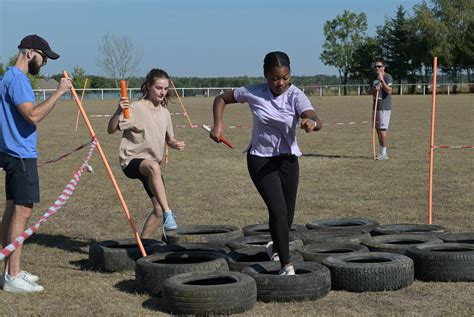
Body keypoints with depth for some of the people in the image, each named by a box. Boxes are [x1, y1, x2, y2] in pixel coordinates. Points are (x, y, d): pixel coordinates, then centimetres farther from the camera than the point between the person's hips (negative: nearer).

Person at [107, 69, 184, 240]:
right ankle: (168, 214, -42)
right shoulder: (136, 108, -11)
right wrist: (118, 112, -36)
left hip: (152, 164, 8)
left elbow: (169, 139, 23)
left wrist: (176, 143, -1)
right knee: (153, 166, -42)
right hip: (131, 160, -7)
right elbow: (111, 130, -17)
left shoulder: (165, 113, 10)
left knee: (159, 210, 4)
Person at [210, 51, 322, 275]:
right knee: (278, 210, -15)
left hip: (287, 159, 1)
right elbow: (222, 99, 6)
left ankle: (276, 247, 44)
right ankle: (286, 266, -6)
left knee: (287, 216, 11)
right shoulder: (253, 93, -10)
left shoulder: (296, 96, -15)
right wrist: (217, 125, -7)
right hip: (260, 159, -1)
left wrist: (312, 123, -56)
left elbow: (316, 120, -33)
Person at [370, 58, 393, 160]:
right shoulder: (375, 78, 16)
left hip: (384, 107, -8)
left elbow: (389, 91, -20)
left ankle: (384, 153, -8)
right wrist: (374, 89, -4)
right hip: (376, 106, 8)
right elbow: (371, 91, 18)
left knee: (382, 129, -11)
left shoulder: (387, 77, -9)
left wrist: (382, 80, -28)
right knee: (378, 129, 10)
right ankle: (381, 151, 18)